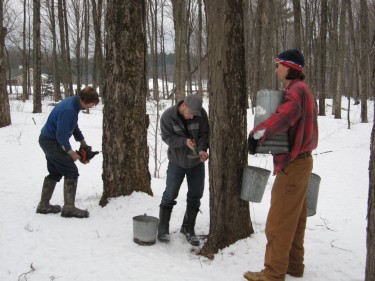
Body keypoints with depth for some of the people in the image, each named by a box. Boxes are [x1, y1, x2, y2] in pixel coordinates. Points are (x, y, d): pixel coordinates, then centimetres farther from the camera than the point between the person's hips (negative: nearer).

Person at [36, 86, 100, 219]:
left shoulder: (73, 102, 3)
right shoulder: (68, 110, -29)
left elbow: (74, 126, 18)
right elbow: (61, 135, -26)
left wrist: (82, 141, 18)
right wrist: (70, 151, -14)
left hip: (47, 140, 10)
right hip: (52, 142, -10)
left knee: (55, 173, 19)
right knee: (71, 172, -8)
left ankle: (43, 205, 27)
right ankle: (69, 208, -5)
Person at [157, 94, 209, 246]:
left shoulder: (201, 114, -14)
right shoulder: (168, 116, -18)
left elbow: (204, 134, -8)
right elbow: (167, 137, -15)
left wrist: (202, 149, -27)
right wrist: (184, 141, -30)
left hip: (196, 162, 3)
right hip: (177, 161, -2)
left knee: (195, 196, 7)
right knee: (170, 195, 0)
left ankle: (188, 229, 23)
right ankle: (163, 230, 14)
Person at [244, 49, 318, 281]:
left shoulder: (297, 91, -18)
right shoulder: (303, 90, 16)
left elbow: (284, 116, -39)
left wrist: (258, 133, -34)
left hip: (292, 164, -10)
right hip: (300, 161, 10)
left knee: (279, 221, -4)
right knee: (295, 217, 16)